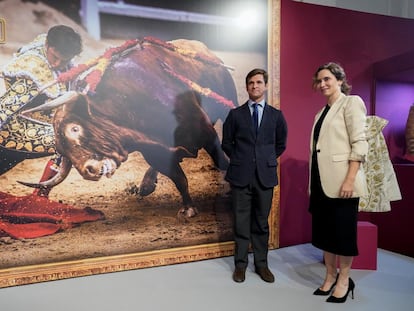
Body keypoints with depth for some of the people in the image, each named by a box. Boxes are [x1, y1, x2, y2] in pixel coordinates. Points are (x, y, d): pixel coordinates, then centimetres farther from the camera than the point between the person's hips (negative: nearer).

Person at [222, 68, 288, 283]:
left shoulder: (276, 115, 6)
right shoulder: (235, 114, 4)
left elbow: (281, 144, 15)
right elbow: (226, 142, 10)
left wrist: (268, 160, 7)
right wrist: (239, 160, 4)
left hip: (265, 175, 1)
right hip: (241, 175, -1)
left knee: (262, 222, 10)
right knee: (241, 222, 6)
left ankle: (261, 264, 23)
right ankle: (240, 264, 20)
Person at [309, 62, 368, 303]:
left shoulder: (352, 102, -4)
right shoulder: (322, 112, 17)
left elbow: (360, 143, -13)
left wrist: (350, 179, -21)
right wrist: (313, 183, 13)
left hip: (341, 181, -7)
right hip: (321, 181, 7)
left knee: (343, 231, 3)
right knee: (324, 229, 12)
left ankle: (344, 280, 20)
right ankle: (330, 277, 26)